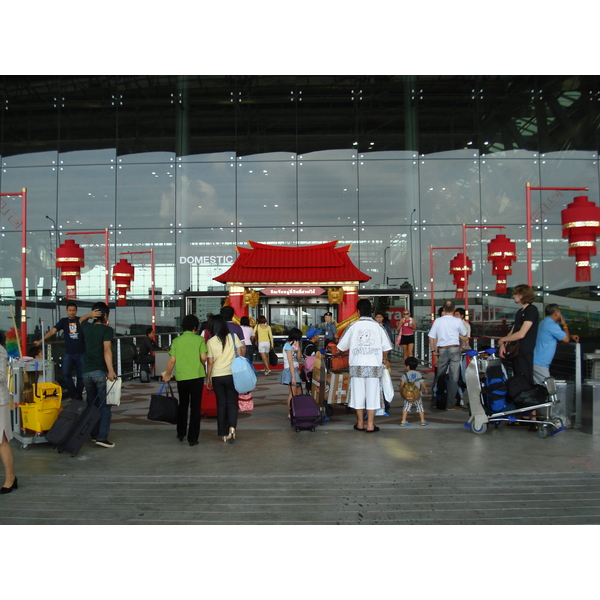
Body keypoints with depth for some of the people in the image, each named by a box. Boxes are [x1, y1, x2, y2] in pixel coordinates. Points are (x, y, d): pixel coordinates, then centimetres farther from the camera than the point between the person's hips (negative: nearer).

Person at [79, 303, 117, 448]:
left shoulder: (87, 328, 9)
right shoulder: (107, 329, -8)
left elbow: (81, 320, 33)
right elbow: (107, 350, -20)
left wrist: (90, 314, 11)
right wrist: (111, 370, -27)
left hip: (87, 372, 6)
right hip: (101, 371, -6)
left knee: (92, 405, 16)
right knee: (104, 406, -3)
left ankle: (94, 434, 22)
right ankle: (102, 437, -10)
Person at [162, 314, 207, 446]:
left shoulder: (176, 341, 1)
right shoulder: (199, 339, -4)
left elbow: (172, 360, -1)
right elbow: (203, 357, -11)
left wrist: (167, 374, 13)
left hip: (181, 377, 2)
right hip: (197, 376, -2)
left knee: (182, 405, 21)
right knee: (195, 407, 5)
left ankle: (181, 434, 30)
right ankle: (192, 438, 6)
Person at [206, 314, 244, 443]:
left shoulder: (211, 341, -4)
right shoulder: (233, 337, -3)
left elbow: (210, 362, -2)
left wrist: (208, 378, 8)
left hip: (217, 376, 0)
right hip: (232, 375, 0)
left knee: (221, 405, 10)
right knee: (232, 403, 8)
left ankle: (223, 434, 13)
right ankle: (232, 427, -14)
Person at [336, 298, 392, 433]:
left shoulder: (353, 326, 0)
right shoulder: (377, 326, 1)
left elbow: (341, 347, 6)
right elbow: (386, 347, 2)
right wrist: (383, 359, 20)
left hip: (357, 365, 0)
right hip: (374, 366, 0)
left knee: (358, 393, 8)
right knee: (372, 394, 4)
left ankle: (360, 423, 16)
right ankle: (370, 425, 6)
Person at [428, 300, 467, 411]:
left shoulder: (438, 321, -1)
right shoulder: (457, 321, -6)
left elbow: (431, 337, 0)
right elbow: (464, 333, 11)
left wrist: (433, 350, 10)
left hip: (442, 350, 2)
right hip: (455, 349, -2)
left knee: (439, 376, 16)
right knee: (453, 378, 2)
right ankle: (450, 404, 3)